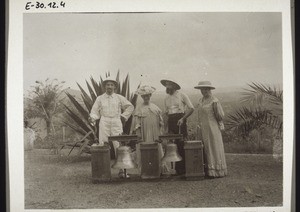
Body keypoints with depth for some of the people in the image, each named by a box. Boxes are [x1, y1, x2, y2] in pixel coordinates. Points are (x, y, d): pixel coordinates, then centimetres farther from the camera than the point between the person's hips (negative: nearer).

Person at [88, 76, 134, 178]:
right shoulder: (99, 99, 11)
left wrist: (124, 117, 11)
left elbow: (130, 107, 20)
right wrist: (92, 118, -10)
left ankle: (121, 170, -2)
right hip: (104, 123, 0)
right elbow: (95, 112, 9)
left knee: (119, 146, -6)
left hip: (116, 123, 0)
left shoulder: (119, 98, 12)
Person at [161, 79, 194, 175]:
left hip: (180, 121, -5)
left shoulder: (182, 95, -1)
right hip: (171, 121, 5)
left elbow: (191, 108, -3)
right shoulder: (166, 98, 15)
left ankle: (184, 169, -2)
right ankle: (177, 169, 9)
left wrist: (183, 118, -13)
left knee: (182, 145, -8)